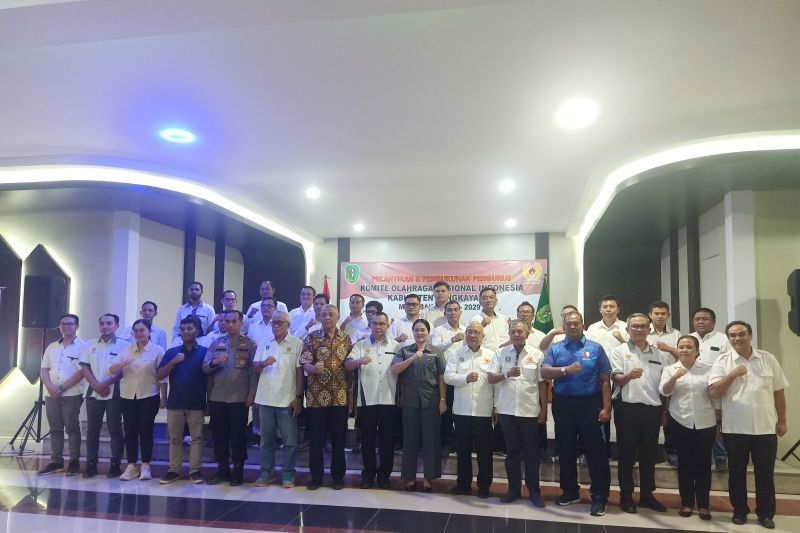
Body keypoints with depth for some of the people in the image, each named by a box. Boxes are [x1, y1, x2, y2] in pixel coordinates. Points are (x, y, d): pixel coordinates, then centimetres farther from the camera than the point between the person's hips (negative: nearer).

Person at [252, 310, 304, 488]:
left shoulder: (297, 344, -3)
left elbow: (299, 372, -4)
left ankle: (288, 474, 13)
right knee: (266, 439, 12)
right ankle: (267, 472, 23)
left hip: (287, 400, -4)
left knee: (289, 440, 2)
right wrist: (263, 363, -13)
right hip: (265, 399, 4)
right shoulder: (264, 344, 10)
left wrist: (298, 397, -7)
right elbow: (254, 369, 10)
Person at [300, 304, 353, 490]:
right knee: (316, 438, 5)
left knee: (339, 438, 7)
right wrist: (313, 368, -31)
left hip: (340, 396, 1)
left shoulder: (346, 338, 7)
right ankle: (316, 476, 18)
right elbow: (305, 364, -7)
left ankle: (338, 476, 20)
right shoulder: (311, 338, 1)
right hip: (317, 396, -1)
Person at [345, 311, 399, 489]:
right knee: (368, 438, 7)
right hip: (367, 399, -1)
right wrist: (359, 361, -30)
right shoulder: (360, 345, 3)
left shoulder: (395, 346, 7)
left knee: (387, 438, 7)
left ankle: (384, 474, 20)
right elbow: (347, 365, -9)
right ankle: (368, 473, 20)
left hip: (389, 399, 1)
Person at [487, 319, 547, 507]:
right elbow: (491, 378, -3)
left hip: (530, 411, -1)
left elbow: (542, 384, 3)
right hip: (506, 410, 1)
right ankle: (514, 488, 23)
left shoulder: (537, 354, 1)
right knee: (511, 451, 11)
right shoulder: (500, 353, 2)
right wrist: (506, 374, -22)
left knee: (531, 452, 7)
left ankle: (534, 491, 18)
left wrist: (544, 409, 0)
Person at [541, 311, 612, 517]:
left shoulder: (595, 348, 3)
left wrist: (606, 407, -7)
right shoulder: (554, 349, 7)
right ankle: (570, 491, 26)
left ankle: (599, 496, 9)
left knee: (596, 450, 0)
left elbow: (605, 380, 1)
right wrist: (566, 370, -23)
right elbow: (544, 372, -7)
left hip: (590, 404, -2)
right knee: (566, 450, 12)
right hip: (563, 405, 2)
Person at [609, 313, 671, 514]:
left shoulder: (660, 354, 11)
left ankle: (647, 494, 24)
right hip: (627, 408, -4)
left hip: (653, 409, 4)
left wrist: (665, 411, 10)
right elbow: (616, 380, -10)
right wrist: (629, 375, -32)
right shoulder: (619, 351, 0)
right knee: (626, 453, 4)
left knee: (649, 453, 12)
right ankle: (626, 495, 14)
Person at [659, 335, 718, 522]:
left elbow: (715, 397, 6)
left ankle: (703, 504, 16)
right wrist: (675, 377, -28)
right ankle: (686, 502, 17)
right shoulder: (670, 369, 3)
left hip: (705, 423, 0)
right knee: (684, 463, 7)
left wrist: (718, 422, 5)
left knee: (703, 463, 6)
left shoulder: (708, 369, 2)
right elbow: (664, 391, -11)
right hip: (680, 423, 0)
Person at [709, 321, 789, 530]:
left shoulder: (768, 359, 3)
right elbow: (713, 392, -9)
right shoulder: (723, 361, -2)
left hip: (765, 427, 1)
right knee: (737, 472, 10)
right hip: (734, 428, -1)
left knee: (765, 473, 10)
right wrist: (732, 375, -19)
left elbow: (779, 392, 8)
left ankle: (766, 513, 24)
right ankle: (739, 511, 24)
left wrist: (782, 421, 7)